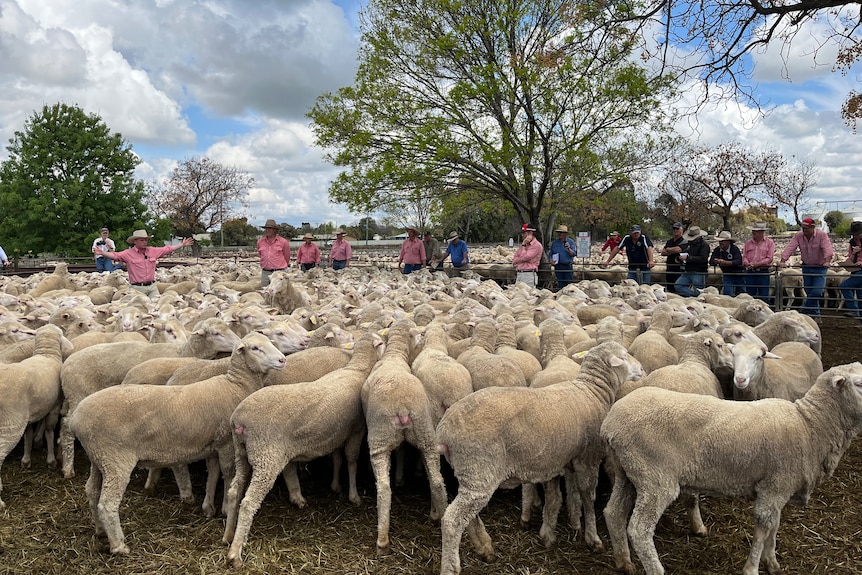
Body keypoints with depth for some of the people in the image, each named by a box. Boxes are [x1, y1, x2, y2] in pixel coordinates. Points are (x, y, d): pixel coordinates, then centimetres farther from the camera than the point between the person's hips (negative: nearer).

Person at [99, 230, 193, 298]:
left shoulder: (153, 251, 8)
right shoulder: (129, 253, -3)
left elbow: (167, 249, 15)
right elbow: (115, 255, -14)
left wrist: (182, 245, 17)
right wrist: (102, 253, -29)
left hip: (152, 287, 4)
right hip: (138, 288, -4)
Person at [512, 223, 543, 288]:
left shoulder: (537, 245, -6)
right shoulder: (522, 245, 19)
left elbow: (524, 257, -16)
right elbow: (514, 261, 11)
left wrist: (524, 245, -5)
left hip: (529, 275, -7)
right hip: (518, 275, 8)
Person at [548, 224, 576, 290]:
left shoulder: (571, 242, 3)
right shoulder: (554, 243, 11)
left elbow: (573, 254, -5)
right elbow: (550, 254, 17)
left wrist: (569, 248, -23)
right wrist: (551, 260, -2)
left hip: (568, 266, -2)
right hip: (558, 267, 3)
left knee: (569, 284, -4)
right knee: (560, 285, 4)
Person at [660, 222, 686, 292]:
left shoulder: (683, 241, -4)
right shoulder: (669, 241, 19)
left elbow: (677, 249, -20)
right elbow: (662, 252, 9)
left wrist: (668, 249, -1)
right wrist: (672, 251, -6)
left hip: (679, 268, -7)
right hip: (669, 268, 7)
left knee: (677, 288, -10)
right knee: (669, 288, 10)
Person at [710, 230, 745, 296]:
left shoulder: (735, 249, -18)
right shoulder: (717, 250, -3)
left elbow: (738, 262, -32)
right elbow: (711, 262, -9)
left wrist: (725, 262, -42)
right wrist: (718, 261, -31)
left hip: (739, 275, -3)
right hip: (727, 275, 3)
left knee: (741, 295, 9)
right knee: (727, 293, -10)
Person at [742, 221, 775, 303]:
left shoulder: (769, 242, 1)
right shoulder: (748, 243, 12)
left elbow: (769, 258, -7)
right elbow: (744, 257, 8)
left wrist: (757, 264, -17)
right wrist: (748, 264, -14)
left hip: (763, 272, -3)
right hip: (750, 272, 3)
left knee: (764, 296, 0)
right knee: (749, 296, 6)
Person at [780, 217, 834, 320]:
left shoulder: (822, 235, -15)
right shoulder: (798, 236, -5)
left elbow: (827, 249, -25)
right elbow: (790, 248, -12)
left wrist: (827, 261, -42)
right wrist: (783, 261, -25)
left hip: (820, 267, -4)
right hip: (806, 267, 4)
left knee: (817, 291, -15)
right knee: (809, 292, 7)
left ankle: (804, 311, 0)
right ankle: (816, 315, 19)